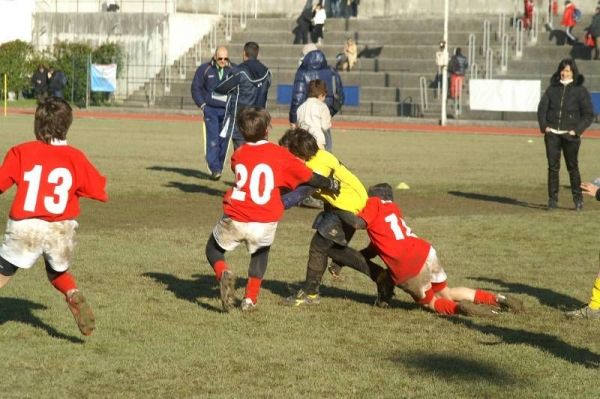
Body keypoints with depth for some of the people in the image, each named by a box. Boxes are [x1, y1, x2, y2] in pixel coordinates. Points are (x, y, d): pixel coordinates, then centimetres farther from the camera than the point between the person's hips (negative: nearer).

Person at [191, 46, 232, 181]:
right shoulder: (205, 69, 2)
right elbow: (196, 88, 6)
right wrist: (202, 104, -2)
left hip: (227, 111, 2)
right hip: (211, 109, -2)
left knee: (224, 141, 3)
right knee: (212, 140, -11)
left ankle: (219, 167, 15)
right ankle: (215, 169, -12)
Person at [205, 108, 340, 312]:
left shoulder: (238, 155, 7)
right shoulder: (280, 154, 0)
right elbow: (309, 177, 5)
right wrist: (332, 185, 24)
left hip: (235, 221, 0)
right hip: (265, 224, 0)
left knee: (214, 248, 24)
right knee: (260, 252, 32)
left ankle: (224, 273, -8)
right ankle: (251, 299, 24)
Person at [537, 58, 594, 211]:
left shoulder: (580, 90, 1)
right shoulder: (552, 88, 11)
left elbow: (588, 114, -1)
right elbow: (542, 108, 11)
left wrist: (577, 130, -10)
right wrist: (543, 125, -4)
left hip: (570, 135, -2)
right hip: (552, 134, 3)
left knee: (572, 167, 1)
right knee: (553, 167, 0)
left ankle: (578, 199, 10)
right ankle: (552, 199, 4)